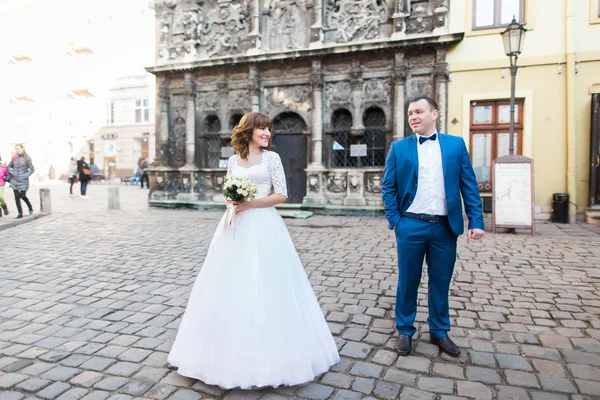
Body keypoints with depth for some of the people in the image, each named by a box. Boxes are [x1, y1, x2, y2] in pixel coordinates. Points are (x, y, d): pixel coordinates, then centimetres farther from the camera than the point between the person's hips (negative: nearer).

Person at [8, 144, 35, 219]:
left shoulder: (27, 158, -7)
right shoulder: (14, 157, 2)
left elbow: (32, 169, -4)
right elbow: (9, 166, 16)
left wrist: (25, 175, -13)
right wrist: (12, 172, -1)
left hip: (23, 181, -3)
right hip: (14, 180, 3)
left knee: (22, 196, 1)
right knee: (16, 196, 3)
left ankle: (30, 207, 31)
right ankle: (20, 213, 11)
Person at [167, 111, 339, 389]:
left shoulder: (271, 157, 1)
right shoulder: (233, 160, 11)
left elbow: (281, 195, -5)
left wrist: (249, 204, -12)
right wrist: (232, 203, -2)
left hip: (263, 227, -4)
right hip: (236, 228, 4)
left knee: (264, 287, 0)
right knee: (231, 287, 7)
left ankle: (266, 352, 17)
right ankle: (233, 349, 25)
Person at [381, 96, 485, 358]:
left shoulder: (456, 144, 4)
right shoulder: (399, 148, 2)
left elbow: (469, 186, 3)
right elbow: (388, 188, 2)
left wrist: (475, 221, -4)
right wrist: (394, 221, -5)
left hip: (445, 226, 1)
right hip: (411, 226, -1)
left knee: (441, 283, 13)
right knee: (407, 282, 10)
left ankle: (439, 332, 32)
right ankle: (405, 331, 27)